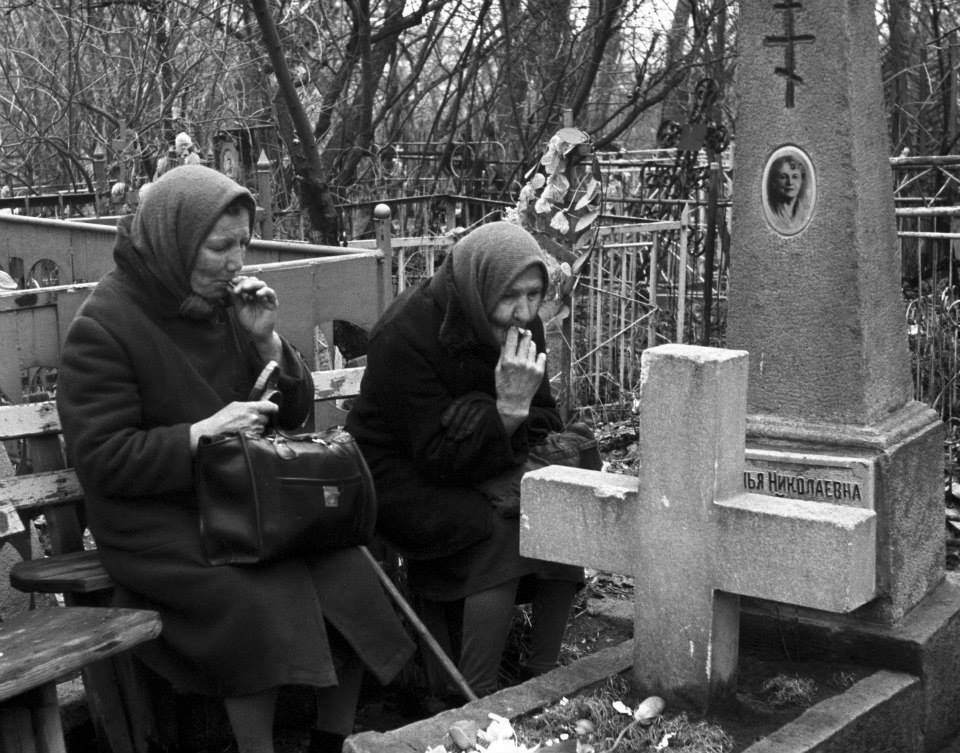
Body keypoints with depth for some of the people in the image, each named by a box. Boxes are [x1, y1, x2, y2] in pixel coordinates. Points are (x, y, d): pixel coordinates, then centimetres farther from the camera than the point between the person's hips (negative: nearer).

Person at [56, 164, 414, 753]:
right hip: (157, 517, -6)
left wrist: (267, 340, -7)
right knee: (263, 600, -28)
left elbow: (295, 413, 10)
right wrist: (202, 433, -25)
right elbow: (101, 459, -15)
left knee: (347, 572, -14)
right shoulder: (104, 328, -12)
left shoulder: (225, 302, 7)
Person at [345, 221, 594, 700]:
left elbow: (544, 423, 1)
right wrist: (508, 408, -37)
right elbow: (439, 455, -26)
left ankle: (543, 677, -6)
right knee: (502, 530, -30)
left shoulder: (520, 327, -6)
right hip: (400, 476, -6)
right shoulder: (407, 334, -26)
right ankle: (476, 701, -23)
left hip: (475, 470, 7)